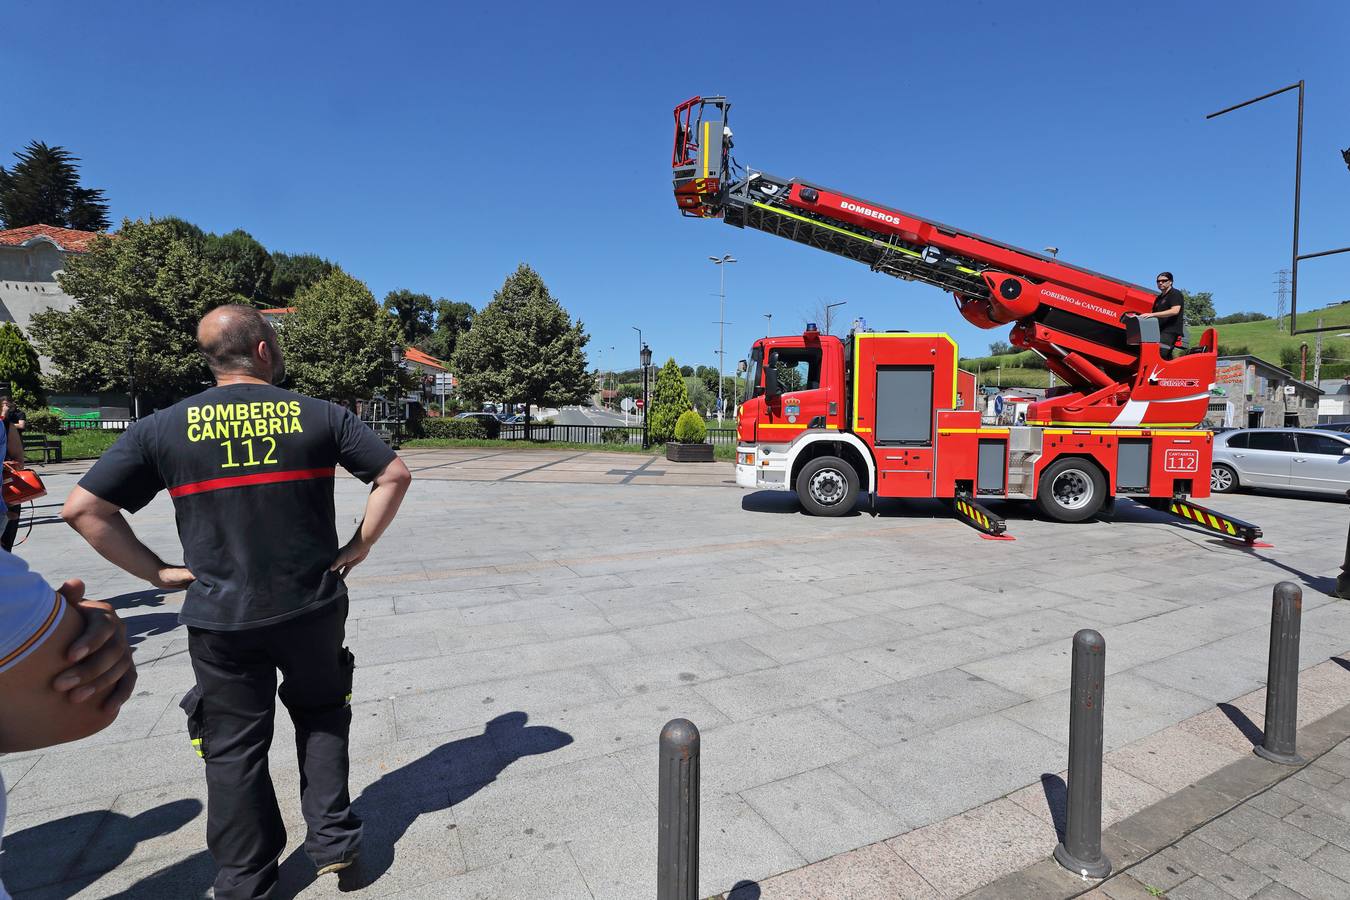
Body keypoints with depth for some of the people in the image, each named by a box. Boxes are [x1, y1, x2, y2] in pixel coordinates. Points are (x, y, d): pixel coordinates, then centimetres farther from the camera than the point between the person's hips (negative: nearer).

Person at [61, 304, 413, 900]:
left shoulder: (163, 428, -2)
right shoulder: (319, 415, -6)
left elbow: (83, 507, -2)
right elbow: (394, 475, -9)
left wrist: (156, 571, 3)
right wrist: (359, 546, -2)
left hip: (220, 618, 1)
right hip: (313, 605, 0)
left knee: (234, 749, 16)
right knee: (321, 716, 23)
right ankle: (332, 841, 26)